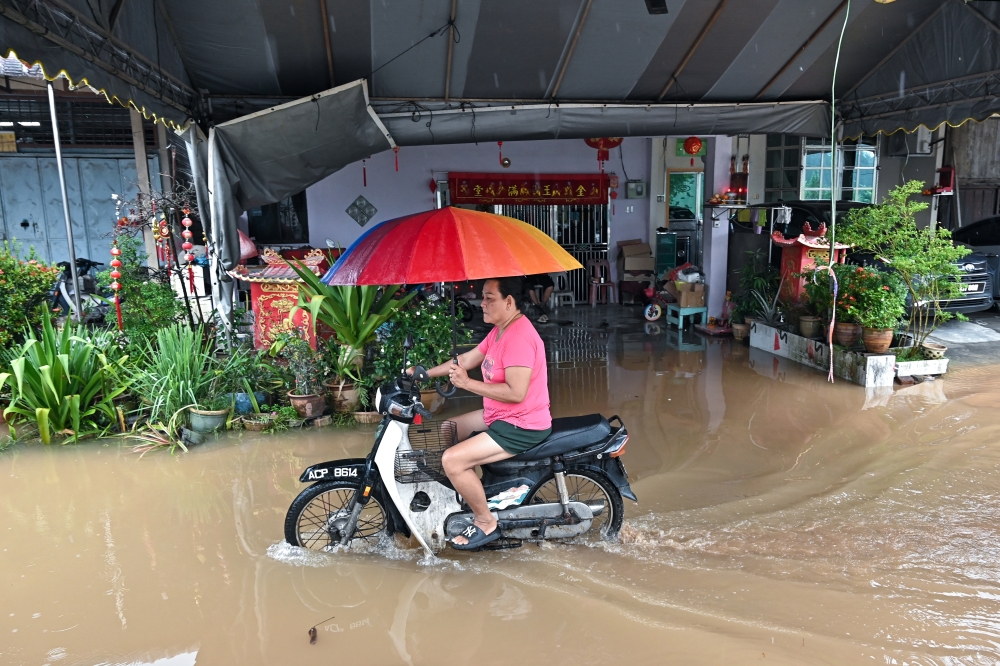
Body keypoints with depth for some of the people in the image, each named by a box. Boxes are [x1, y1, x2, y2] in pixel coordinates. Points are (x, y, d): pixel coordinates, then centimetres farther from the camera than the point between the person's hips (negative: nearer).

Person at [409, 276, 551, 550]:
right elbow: (467, 359, 14)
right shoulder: (501, 329, 8)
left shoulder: (519, 337, -26)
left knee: (451, 460, -20)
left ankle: (485, 523, -1)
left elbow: (516, 393, -30)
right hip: (500, 416, 11)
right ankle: (475, 491, 32)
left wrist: (468, 383, -25)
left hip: (522, 426, -11)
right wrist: (424, 373, 11)